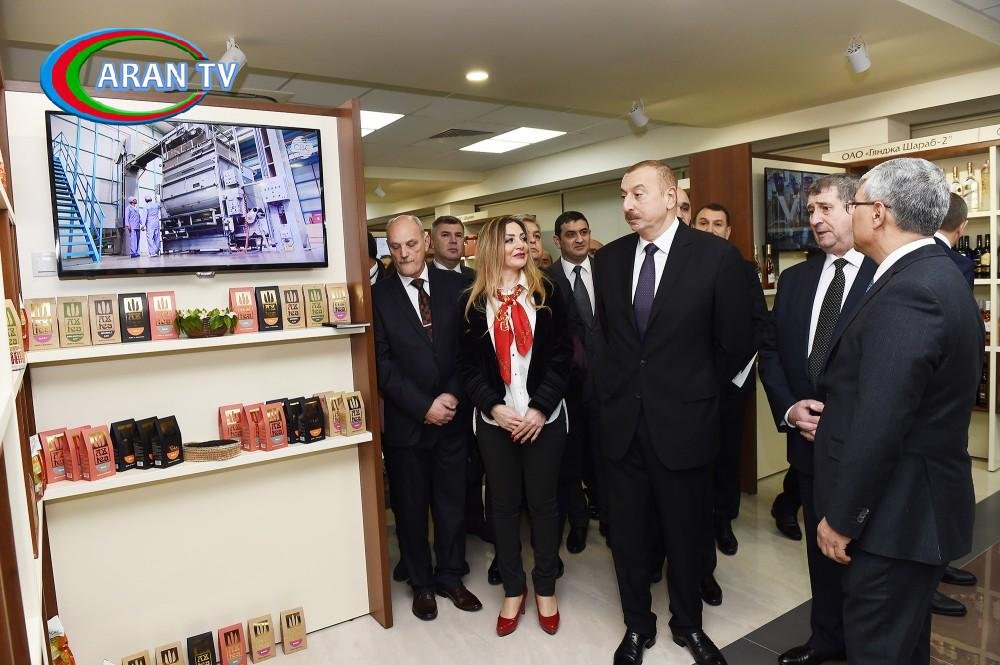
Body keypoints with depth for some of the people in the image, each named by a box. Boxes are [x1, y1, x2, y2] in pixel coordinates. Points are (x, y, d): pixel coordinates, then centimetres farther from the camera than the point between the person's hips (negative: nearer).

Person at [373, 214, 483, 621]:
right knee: (411, 508, 12)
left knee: (453, 503, 12)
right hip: (405, 421, -1)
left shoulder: (454, 286, 2)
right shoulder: (379, 296, -3)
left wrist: (453, 396, -10)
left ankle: (450, 577, 32)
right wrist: (423, 407, -12)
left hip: (453, 416, 2)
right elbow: (382, 364, -7)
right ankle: (421, 583, 31)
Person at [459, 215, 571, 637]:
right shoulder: (473, 302, 2)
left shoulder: (547, 294, 0)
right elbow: (469, 366, 0)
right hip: (495, 422, 1)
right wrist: (494, 407, -13)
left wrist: (540, 409, -13)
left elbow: (561, 358, -4)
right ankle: (513, 589, 27)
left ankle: (545, 588, 27)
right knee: (505, 504, 11)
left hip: (544, 418, 0)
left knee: (542, 502, 10)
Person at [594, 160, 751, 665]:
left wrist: (697, 391, 4)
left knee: (686, 532, 15)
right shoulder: (608, 259, 3)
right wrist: (616, 385, 9)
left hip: (683, 421, -3)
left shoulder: (716, 255, -9)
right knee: (626, 530, 14)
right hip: (620, 420, 3)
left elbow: (735, 341, -2)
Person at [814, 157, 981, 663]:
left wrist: (842, 517, -17)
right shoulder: (937, 276, 8)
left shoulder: (906, 293, -25)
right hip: (917, 502, 10)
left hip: (897, 511, -10)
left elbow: (878, 426, -26)